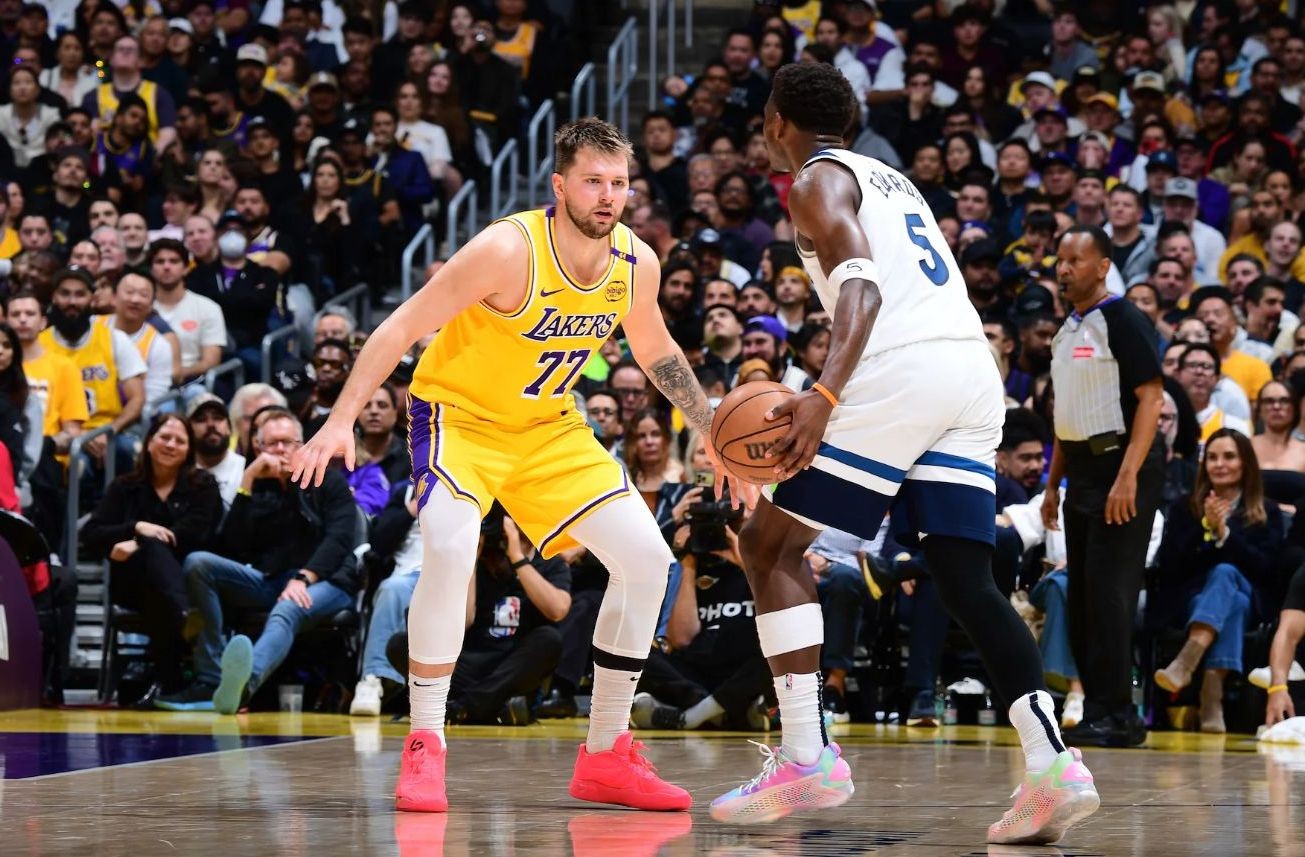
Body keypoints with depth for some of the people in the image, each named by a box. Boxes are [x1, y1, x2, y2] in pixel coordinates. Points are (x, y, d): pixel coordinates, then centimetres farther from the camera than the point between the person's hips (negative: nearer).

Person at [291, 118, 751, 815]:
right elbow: (402, 327, -24)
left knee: (647, 558, -3)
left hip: (548, 427, 6)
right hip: (458, 412, -6)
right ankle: (424, 750, -18)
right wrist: (341, 421, -31)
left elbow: (657, 354, 11)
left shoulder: (636, 263, -9)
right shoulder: (510, 250, -28)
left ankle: (604, 757, 8)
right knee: (450, 549, -32)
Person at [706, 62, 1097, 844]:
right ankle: (1052, 767, -12)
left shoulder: (818, 181, 4)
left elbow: (862, 287, -13)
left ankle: (809, 759, -8)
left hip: (903, 370, -8)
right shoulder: (893, 180, 30)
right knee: (968, 581, 6)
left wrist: (824, 395, -25)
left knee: (772, 544, 1)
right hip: (976, 371, 8)